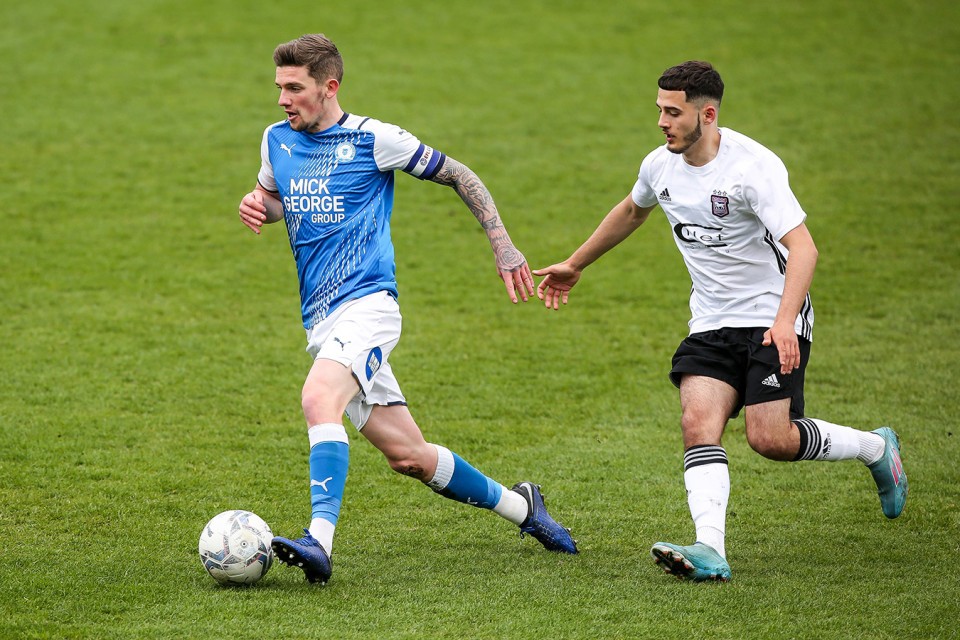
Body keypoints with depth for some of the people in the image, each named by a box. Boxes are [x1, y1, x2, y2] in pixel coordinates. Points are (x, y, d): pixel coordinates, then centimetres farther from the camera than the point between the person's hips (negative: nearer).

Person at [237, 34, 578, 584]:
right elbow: (275, 200, 30)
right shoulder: (277, 141, 11)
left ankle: (320, 541, -44)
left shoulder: (373, 139, -5)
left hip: (367, 303, -6)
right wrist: (258, 205, 5)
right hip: (321, 323, 6)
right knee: (408, 456, 7)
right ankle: (518, 506, 27)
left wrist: (504, 247, 1)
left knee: (319, 398, -33)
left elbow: (458, 176, 5)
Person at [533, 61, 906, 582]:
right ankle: (709, 551, -29)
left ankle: (877, 448, 14)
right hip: (712, 323, 6)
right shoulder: (660, 166, 1)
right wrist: (575, 265, 33)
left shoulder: (753, 166, -21)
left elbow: (803, 247, -28)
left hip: (773, 320, -6)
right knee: (699, 421, -17)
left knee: (771, 440, -13)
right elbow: (631, 212, 25)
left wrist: (784, 321, -42)